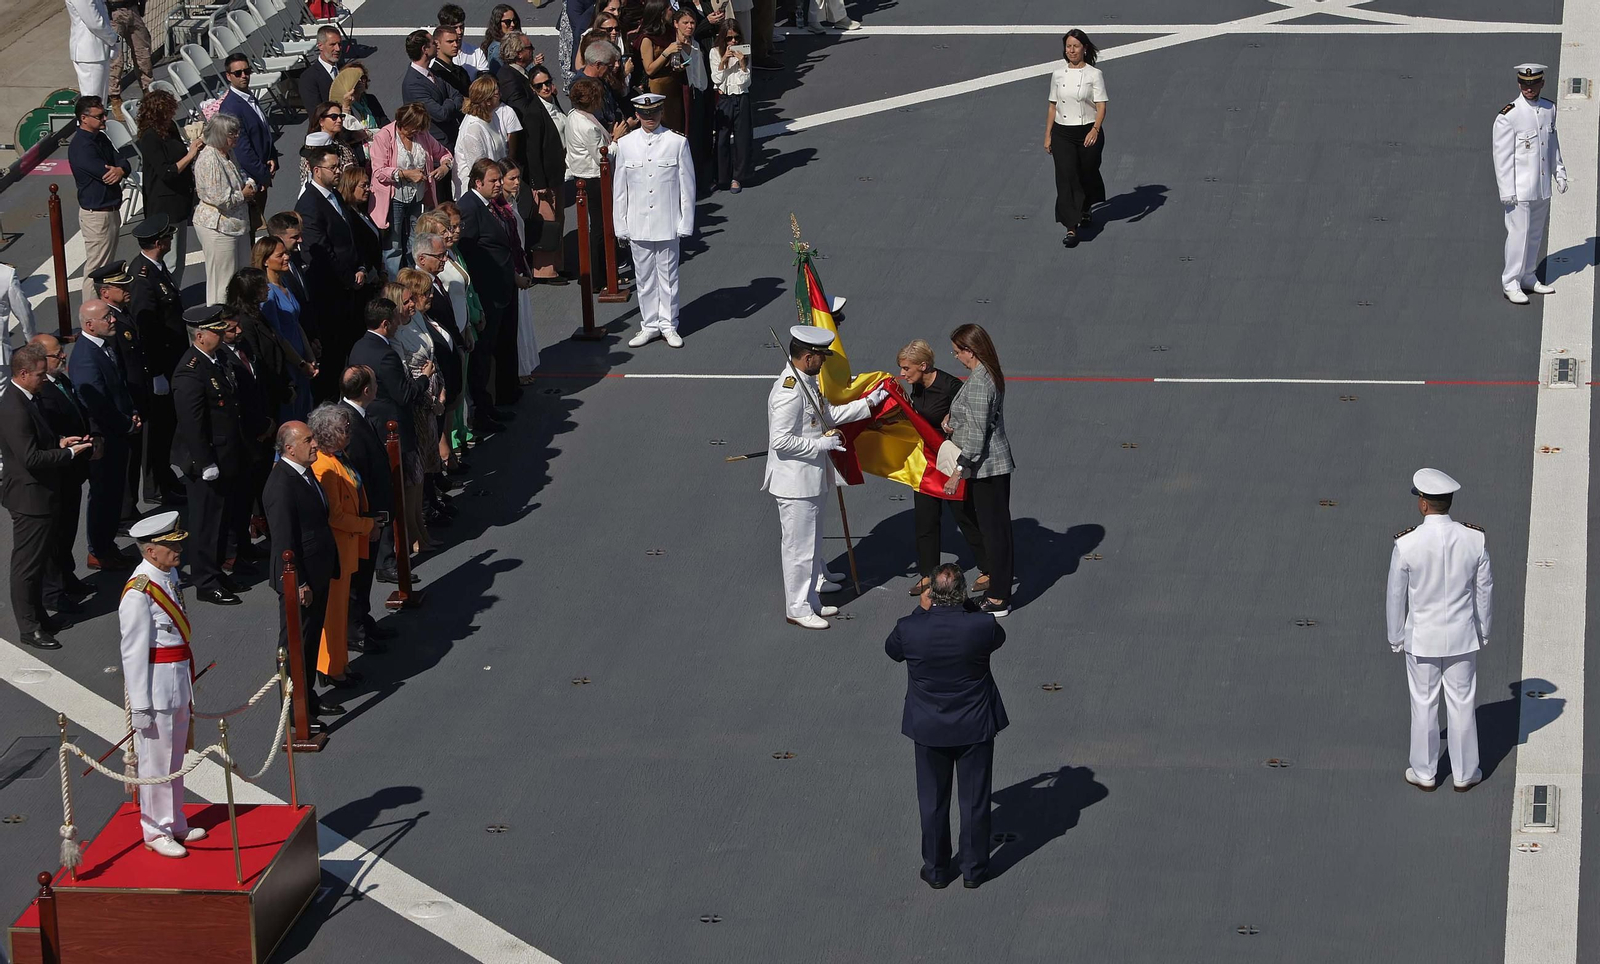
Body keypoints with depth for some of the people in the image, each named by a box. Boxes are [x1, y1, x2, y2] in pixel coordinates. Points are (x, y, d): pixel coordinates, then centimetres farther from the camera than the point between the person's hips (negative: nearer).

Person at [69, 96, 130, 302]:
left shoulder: (101, 138, 9)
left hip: (111, 211, 10)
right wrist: (117, 171, -2)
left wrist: (120, 169, -23)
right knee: (96, 269, -4)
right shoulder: (81, 146, -22)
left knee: (107, 267, 19)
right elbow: (104, 173, -25)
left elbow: (121, 162, 2)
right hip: (96, 215, -10)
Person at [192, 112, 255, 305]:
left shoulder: (228, 153, 9)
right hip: (217, 227, -10)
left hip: (236, 224, 10)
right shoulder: (209, 159, -21)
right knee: (222, 281, -2)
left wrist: (248, 184, 8)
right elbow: (219, 198, -25)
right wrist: (243, 195, -10)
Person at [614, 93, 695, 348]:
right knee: (644, 277, 9)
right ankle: (649, 325, 20)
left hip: (667, 224, -2)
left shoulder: (677, 143, -4)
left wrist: (686, 223, -3)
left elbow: (687, 186, -1)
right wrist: (621, 226, 4)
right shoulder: (625, 145, 2)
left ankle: (668, 325, 17)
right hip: (638, 224, 2)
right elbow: (619, 189, 6)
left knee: (668, 276, 6)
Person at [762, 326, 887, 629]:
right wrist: (822, 444, -22)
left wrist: (868, 403, 16)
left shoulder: (806, 381, 7)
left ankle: (811, 599, 37)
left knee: (811, 542, 22)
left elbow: (826, 416, 19)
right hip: (795, 482, -10)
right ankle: (798, 609, 11)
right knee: (800, 546, 1)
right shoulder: (788, 391, -26)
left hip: (812, 478, 10)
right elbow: (781, 440, -28)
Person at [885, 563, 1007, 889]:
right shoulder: (981, 626, -23)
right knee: (975, 801, 15)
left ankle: (936, 870, 28)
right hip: (975, 727, -1)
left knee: (933, 802, 17)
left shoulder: (910, 629, -21)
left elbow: (892, 649, 2)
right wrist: (965, 608, 2)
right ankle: (973, 870, 26)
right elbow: (999, 638, 2)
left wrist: (922, 610, 3)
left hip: (929, 728, 1)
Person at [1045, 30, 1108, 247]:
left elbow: (1101, 107, -11)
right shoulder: (1058, 75, 5)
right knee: (1066, 177, -10)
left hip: (1088, 133, -2)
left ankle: (1084, 211, 42)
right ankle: (1071, 227, -14)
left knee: (1087, 175, 13)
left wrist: (1095, 130, -26)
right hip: (1062, 133, 2)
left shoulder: (1094, 75, -6)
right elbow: (1053, 107, 11)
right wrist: (1048, 135, 8)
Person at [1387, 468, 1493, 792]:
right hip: (1462, 637, 2)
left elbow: (1396, 596, -8)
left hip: (1421, 638, -1)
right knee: (1462, 704, 14)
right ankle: (1465, 774, 25)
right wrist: (1483, 630, 13)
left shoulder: (1406, 545, -19)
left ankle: (1424, 773, 26)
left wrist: (1395, 637, 7)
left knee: (1423, 705, 13)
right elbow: (1484, 590, -2)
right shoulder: (1475, 540, -13)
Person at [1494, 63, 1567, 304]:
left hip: (1542, 188, 6)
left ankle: (1528, 277, 28)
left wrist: (1559, 173, 18)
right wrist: (1507, 192, -15)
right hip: (1520, 190, -6)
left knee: (1535, 234, 15)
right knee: (1518, 234, -2)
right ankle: (1510, 284, 8)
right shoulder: (1507, 117, -15)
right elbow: (1502, 156, -14)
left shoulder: (1549, 110, 5)